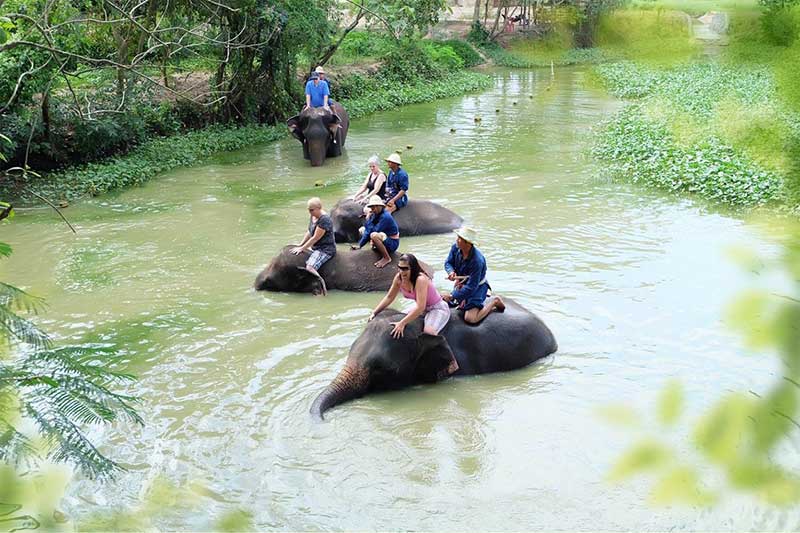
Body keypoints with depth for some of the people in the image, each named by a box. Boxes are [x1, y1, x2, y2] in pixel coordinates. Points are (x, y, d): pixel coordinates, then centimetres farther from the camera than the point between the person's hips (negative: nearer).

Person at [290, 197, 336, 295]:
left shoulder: (324, 219, -21)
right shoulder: (312, 216, 8)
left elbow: (315, 238, -21)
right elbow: (309, 232, 18)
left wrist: (302, 249, -16)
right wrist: (300, 245, 9)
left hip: (326, 249, -11)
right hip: (315, 248, 11)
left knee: (309, 268, -30)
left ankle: (323, 288, -23)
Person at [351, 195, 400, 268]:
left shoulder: (385, 217, -26)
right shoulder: (375, 215, -1)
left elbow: (373, 230, -30)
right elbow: (368, 231, -1)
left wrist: (368, 219, -19)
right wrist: (359, 245, -8)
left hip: (392, 243, -9)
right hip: (385, 238, 9)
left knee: (374, 235, -38)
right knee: (362, 230, 13)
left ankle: (387, 258, -18)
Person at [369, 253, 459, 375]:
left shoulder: (420, 279, -32)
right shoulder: (399, 278, -8)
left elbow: (420, 307, -39)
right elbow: (389, 297, 3)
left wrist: (402, 323, -45)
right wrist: (374, 312, -7)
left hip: (438, 309, -9)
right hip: (422, 309, 9)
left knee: (428, 333, -34)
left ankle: (451, 362, -20)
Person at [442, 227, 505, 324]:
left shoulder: (477, 261, -37)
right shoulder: (455, 248, -17)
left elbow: (471, 286, -33)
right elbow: (448, 262, 0)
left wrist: (452, 296, -30)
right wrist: (451, 271, -25)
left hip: (477, 287, -7)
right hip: (462, 283, 7)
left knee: (470, 319, -19)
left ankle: (494, 302, 4)